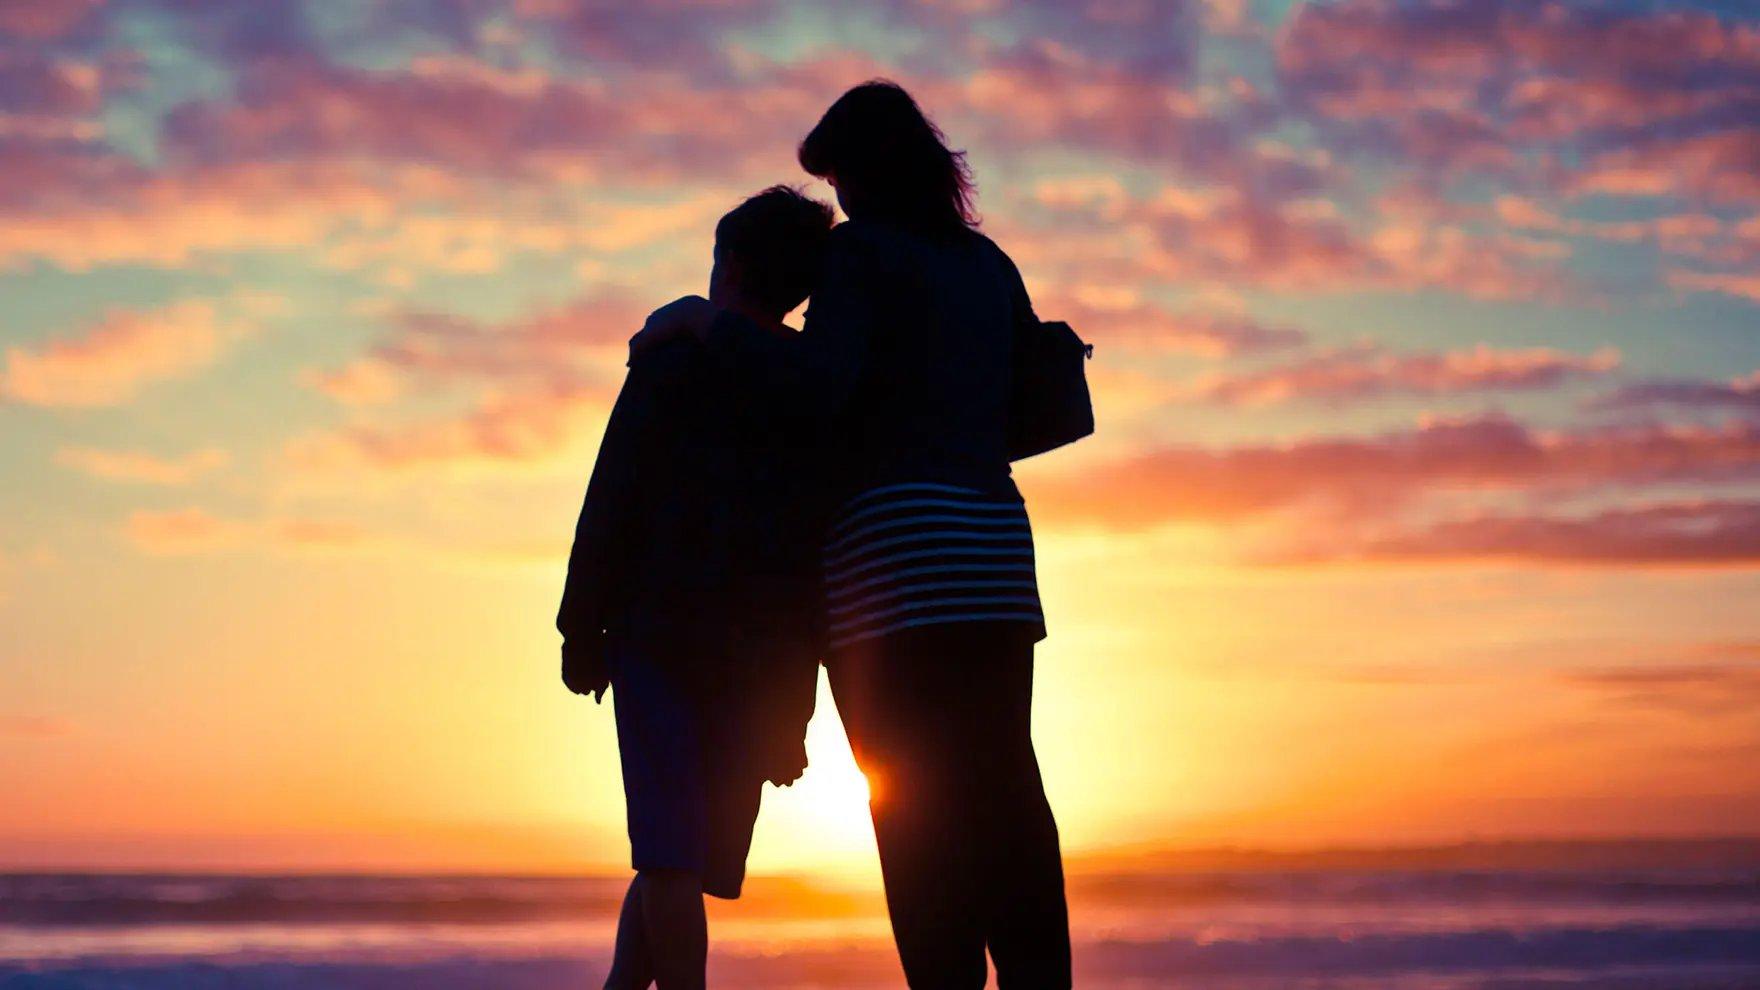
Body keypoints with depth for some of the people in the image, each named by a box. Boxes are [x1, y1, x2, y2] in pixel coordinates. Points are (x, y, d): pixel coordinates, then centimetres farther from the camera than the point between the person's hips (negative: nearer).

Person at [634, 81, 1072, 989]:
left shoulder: (860, 251, -3)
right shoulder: (988, 264, 18)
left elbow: (815, 386, -17)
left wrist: (704, 321, -6)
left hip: (892, 551, -6)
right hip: (994, 541, 6)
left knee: (916, 804, -7)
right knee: (1003, 792, 6)